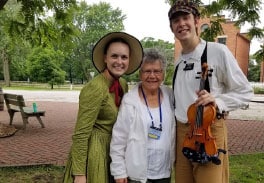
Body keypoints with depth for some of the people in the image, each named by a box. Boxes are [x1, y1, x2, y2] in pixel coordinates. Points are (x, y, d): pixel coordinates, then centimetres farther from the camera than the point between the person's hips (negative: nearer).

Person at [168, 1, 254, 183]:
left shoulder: (218, 51, -8)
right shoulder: (179, 61, 11)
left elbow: (245, 92, -5)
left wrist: (218, 102, -21)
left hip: (209, 130, -6)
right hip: (181, 132, 6)